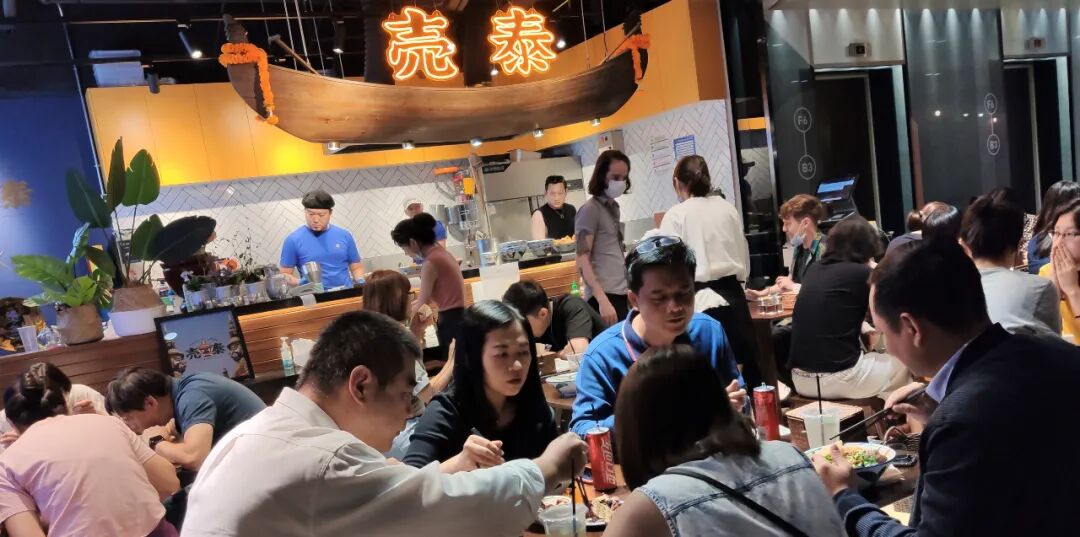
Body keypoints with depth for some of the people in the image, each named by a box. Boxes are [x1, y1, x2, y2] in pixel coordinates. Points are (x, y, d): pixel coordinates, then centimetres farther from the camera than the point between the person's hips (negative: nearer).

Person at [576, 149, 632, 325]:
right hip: (605, 295, -8)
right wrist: (603, 300, -22)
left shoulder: (614, 207, 15)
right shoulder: (590, 209, -8)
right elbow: (582, 261, -14)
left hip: (622, 293, 8)